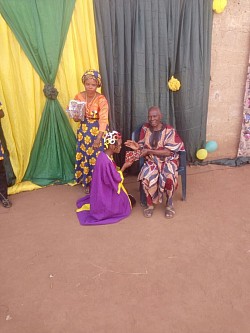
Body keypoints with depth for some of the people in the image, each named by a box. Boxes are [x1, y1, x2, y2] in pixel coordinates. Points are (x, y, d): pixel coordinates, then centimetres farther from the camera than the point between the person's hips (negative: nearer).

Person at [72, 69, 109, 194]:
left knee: (97, 157, 2)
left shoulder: (101, 99, -16)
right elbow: (75, 116, 7)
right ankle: (87, 183, 28)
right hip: (83, 130, 4)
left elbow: (103, 120, -22)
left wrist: (98, 138, -31)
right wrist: (76, 118, -19)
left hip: (98, 131, -4)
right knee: (84, 156, 11)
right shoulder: (79, 97, -3)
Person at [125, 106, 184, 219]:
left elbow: (168, 152, -16)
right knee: (146, 178, -29)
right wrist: (138, 147, -16)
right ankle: (150, 204, -4)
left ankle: (169, 203, -6)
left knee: (168, 178, -33)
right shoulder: (145, 128, 1)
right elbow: (143, 147, 8)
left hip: (168, 160, -2)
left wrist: (149, 151, -21)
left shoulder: (169, 130, -11)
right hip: (151, 161, 2)